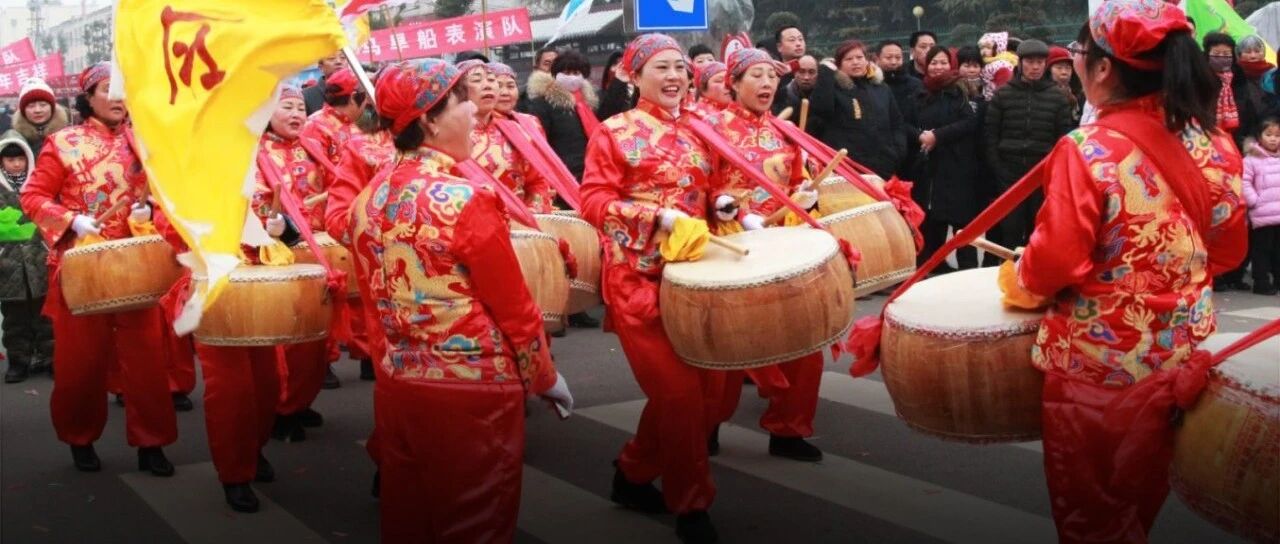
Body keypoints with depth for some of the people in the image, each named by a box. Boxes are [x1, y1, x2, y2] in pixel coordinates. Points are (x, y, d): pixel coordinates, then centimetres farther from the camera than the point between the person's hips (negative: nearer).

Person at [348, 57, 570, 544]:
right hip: (473, 392, -6)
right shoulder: (467, 199, -18)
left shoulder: (367, 200, 1)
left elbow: (374, 298, 10)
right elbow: (514, 308, -12)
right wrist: (544, 377, 1)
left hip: (396, 388, 7)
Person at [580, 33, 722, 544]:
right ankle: (691, 502, 9)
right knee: (678, 390, -8)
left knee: (703, 384, 8)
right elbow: (593, 202, -10)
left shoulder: (699, 132, 13)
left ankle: (634, 473, 28)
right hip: (638, 278, -6)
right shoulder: (613, 132, -3)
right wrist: (659, 216, -21)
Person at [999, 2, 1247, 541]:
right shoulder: (1212, 143, -3)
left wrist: (1018, 283, -1)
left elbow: (1056, 261, -22)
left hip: (1099, 361, -6)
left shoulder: (1087, 151, -21)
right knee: (1143, 495, 26)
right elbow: (1229, 249, 6)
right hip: (1182, 352, 6)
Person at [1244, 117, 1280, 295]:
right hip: (1262, 215, -5)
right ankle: (1261, 283, 5)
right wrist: (1254, 201, -12)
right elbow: (1244, 182, -10)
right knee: (1261, 250, 0)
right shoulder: (1252, 159, -5)